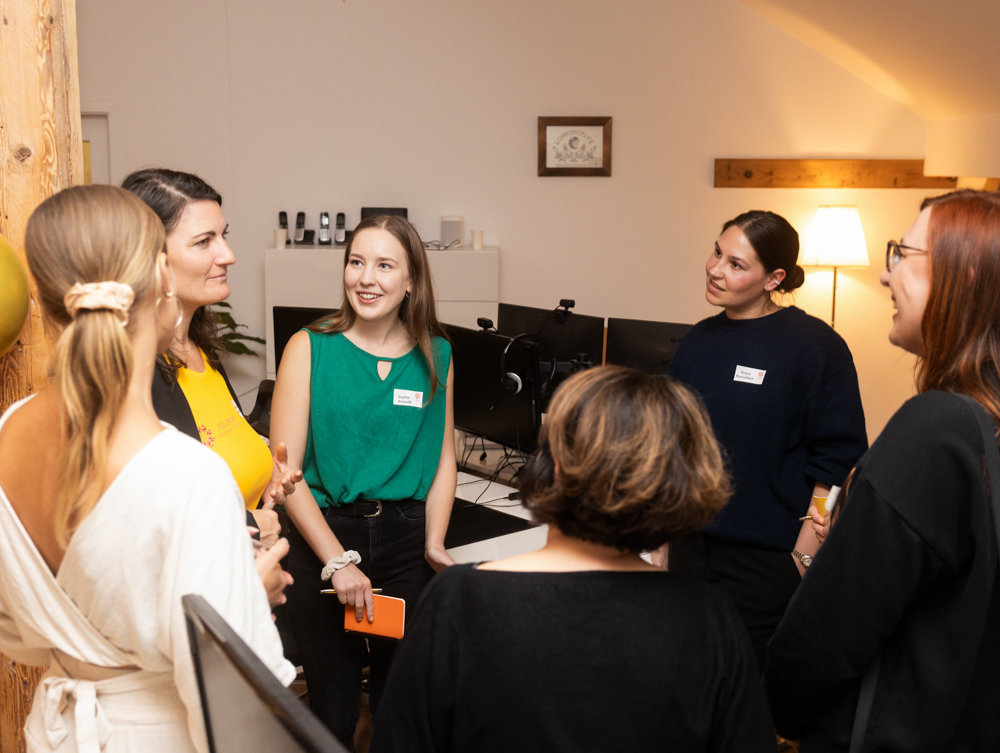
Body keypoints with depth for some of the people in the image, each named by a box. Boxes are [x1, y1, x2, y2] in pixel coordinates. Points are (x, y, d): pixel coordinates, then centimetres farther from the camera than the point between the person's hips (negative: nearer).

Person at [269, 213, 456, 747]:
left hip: (406, 538, 2)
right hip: (323, 535, -2)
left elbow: (443, 457, 7)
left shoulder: (436, 354, 2)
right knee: (333, 707, 11)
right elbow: (285, 469, -10)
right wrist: (337, 559, -14)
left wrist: (434, 542, -5)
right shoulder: (309, 348, -7)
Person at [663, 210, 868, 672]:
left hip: (767, 560, -5)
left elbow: (836, 460, -11)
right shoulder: (699, 339, 8)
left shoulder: (815, 345, -10)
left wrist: (807, 553, -14)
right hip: (689, 544, 6)